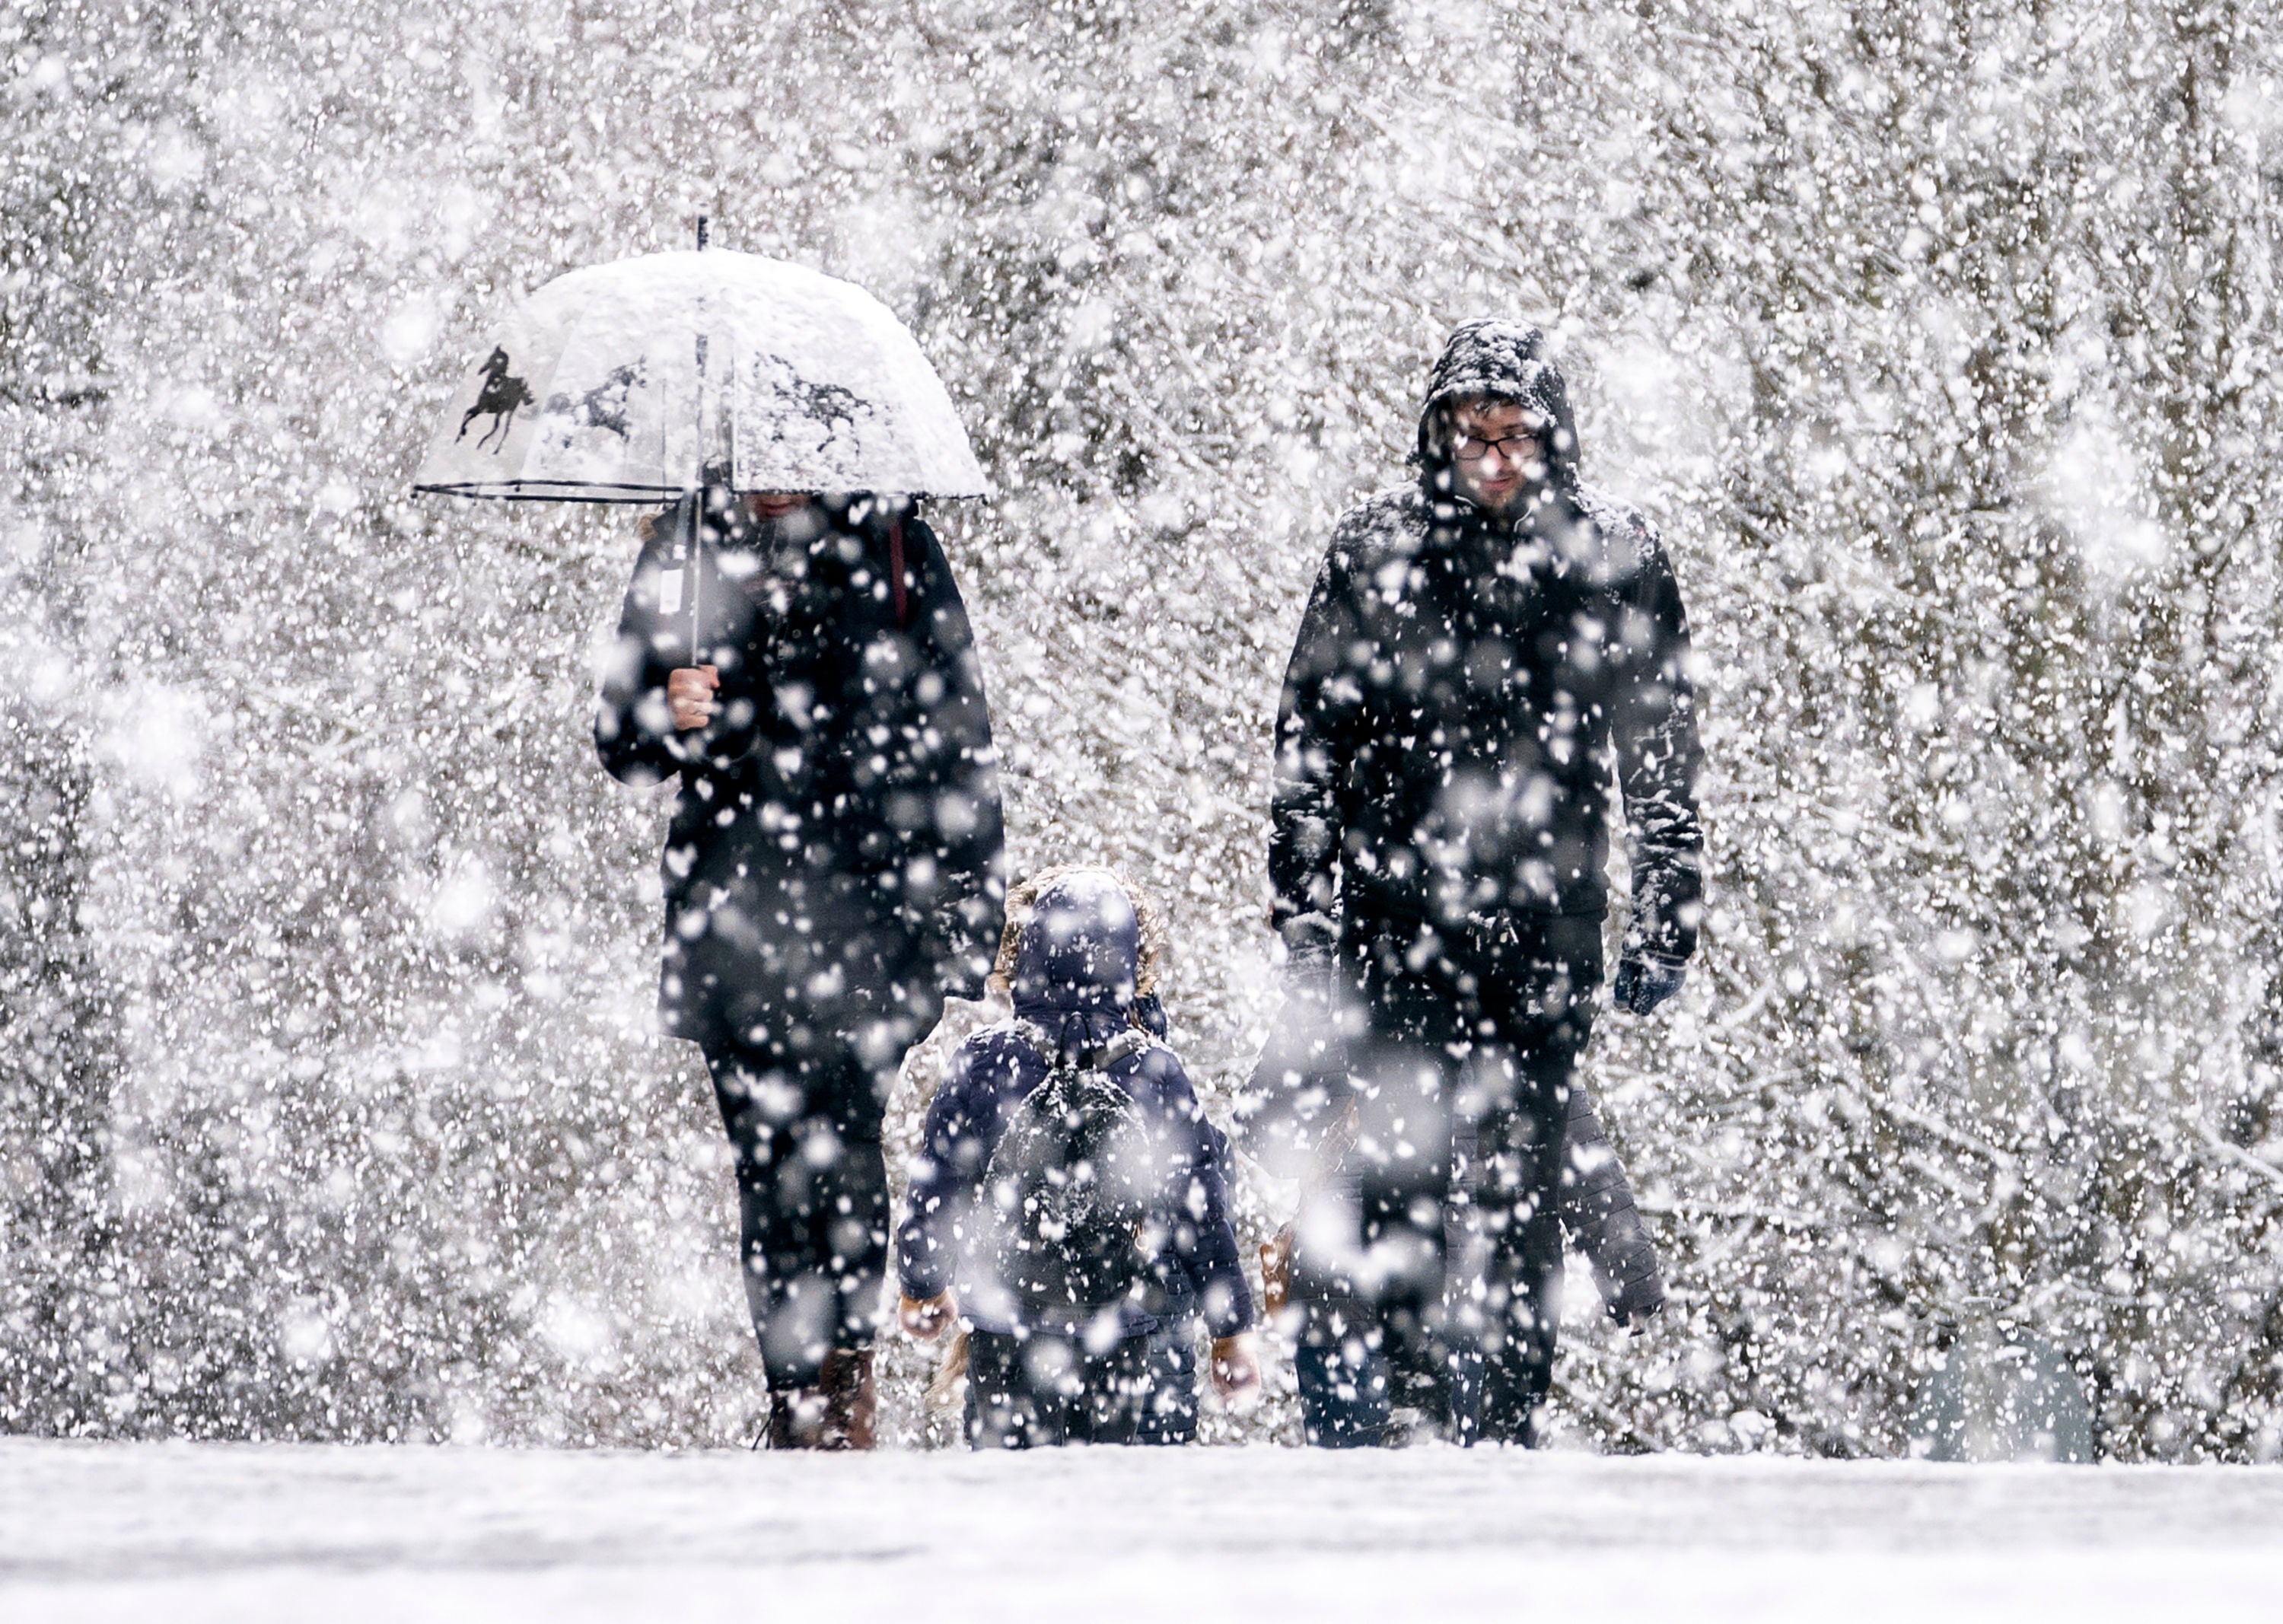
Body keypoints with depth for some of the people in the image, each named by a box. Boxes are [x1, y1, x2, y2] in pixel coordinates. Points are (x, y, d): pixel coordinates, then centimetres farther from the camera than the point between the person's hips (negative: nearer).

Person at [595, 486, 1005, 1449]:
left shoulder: (893, 551, 6)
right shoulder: (686, 553, 9)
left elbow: (958, 746, 9)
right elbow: (619, 744, 9)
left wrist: (965, 918, 4)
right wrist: (666, 722, -15)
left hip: (870, 909, -2)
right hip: (734, 915, 2)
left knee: (835, 1148, -15)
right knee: (769, 1171, 2)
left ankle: (839, 1396, -15)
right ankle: (798, 1406, 8)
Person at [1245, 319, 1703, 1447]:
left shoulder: (1615, 564, 6)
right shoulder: (1375, 552, 5)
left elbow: (1660, 763, 11)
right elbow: (1309, 746, 8)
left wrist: (1665, 923, 7)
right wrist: (1301, 910, 2)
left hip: (1546, 930, 1)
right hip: (1392, 916, -1)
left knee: (1520, 1182, 1)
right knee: (1396, 1161, -12)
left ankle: (1511, 1424, 8)